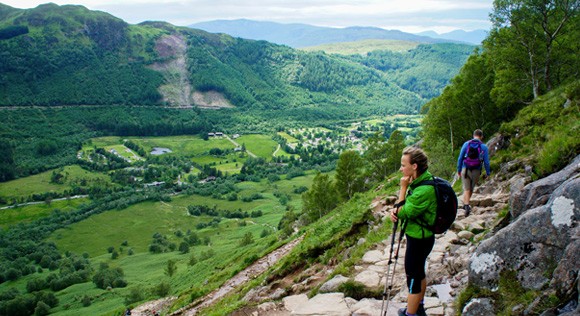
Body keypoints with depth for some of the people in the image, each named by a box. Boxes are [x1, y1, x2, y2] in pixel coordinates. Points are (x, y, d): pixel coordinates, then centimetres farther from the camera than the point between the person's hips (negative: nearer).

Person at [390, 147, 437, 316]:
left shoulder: (425, 189, -30)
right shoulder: (419, 181, 0)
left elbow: (403, 213, -23)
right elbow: (409, 206, 9)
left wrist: (403, 188, -20)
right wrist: (395, 210, -12)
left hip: (419, 239, -10)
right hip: (420, 236, 10)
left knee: (413, 277, 5)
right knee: (419, 273, 23)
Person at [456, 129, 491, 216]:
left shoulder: (466, 144, 0)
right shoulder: (484, 147, -3)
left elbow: (460, 158, -1)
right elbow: (486, 162, -3)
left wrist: (458, 170, 9)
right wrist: (488, 173, 10)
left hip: (465, 170, 0)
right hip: (476, 171, 0)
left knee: (466, 189, 1)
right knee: (471, 189, 20)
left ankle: (466, 206, -15)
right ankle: (466, 204, 33)